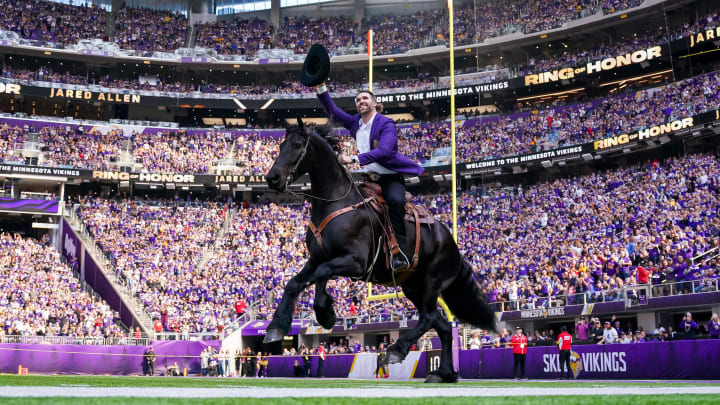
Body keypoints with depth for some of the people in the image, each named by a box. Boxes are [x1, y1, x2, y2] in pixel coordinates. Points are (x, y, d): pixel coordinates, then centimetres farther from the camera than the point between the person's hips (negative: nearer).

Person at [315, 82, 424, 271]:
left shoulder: (386, 124, -13)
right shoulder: (355, 123, 8)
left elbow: (384, 151, -28)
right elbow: (333, 111, 6)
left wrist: (354, 159, -37)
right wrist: (321, 87, -8)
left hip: (391, 177, -8)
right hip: (371, 178, 8)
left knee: (395, 200, -35)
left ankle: (400, 253, -34)